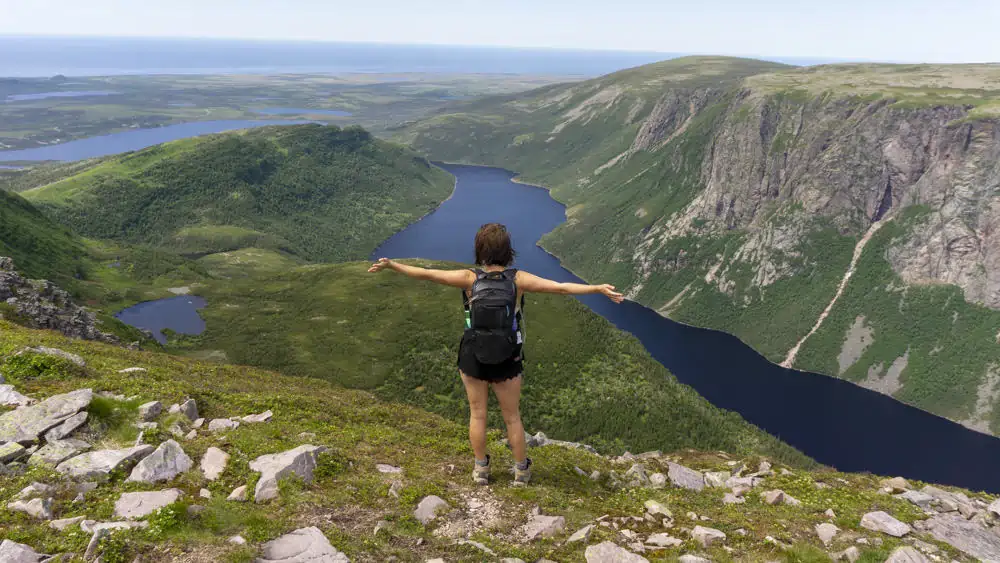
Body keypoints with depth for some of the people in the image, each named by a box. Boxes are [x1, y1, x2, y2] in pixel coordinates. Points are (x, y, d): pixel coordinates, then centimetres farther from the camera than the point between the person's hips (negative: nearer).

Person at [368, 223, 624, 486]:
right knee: (512, 417, 20)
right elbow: (561, 287, -20)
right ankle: (521, 471, 36)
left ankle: (481, 469, 37)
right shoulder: (518, 279, -19)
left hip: (473, 358, 0)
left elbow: (426, 274, -13)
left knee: (477, 413, 21)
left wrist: (391, 265, -3)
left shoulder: (470, 279, -19)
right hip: (507, 363, 0)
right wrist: (599, 289, -13)